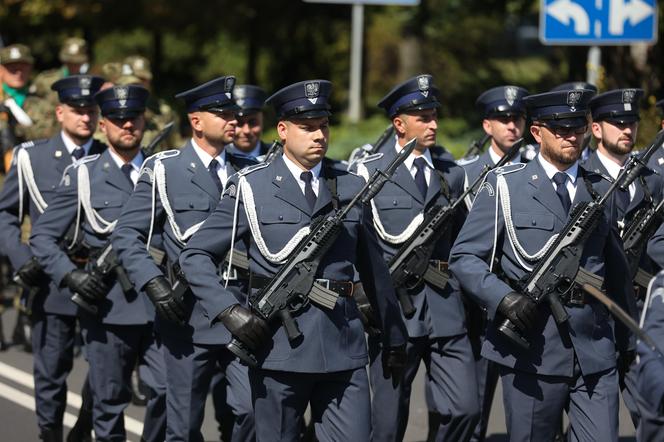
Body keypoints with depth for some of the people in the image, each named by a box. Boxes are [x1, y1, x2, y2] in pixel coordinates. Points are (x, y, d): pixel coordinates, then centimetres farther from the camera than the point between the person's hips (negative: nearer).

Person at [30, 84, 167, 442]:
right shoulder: (83, 175, 4)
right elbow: (42, 237, 4)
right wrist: (71, 275, -11)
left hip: (158, 302, 2)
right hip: (108, 304, -2)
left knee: (170, 389, -8)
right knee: (110, 401, 4)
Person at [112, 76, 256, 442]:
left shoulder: (248, 172, 11)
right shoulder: (164, 170, 0)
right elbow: (125, 235, -3)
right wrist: (154, 283, -17)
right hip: (188, 314, -3)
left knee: (255, 408, -10)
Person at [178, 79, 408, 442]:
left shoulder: (351, 189, 11)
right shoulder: (251, 188, 1)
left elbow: (374, 269, 18)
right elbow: (195, 255, 1)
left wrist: (393, 339, 20)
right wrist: (228, 311, -13)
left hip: (344, 347, 3)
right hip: (279, 345, -2)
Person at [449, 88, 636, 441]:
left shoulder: (599, 191, 13)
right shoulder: (504, 187, 2)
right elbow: (463, 257, -1)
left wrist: (628, 341, 21)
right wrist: (504, 298, -18)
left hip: (596, 354, 3)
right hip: (532, 350, -3)